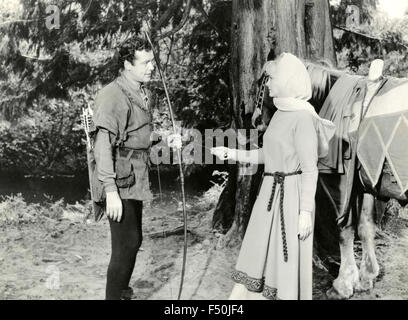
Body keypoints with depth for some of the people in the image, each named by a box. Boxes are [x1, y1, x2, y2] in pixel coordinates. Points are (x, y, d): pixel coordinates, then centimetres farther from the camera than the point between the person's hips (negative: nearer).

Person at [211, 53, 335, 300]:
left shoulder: (303, 117, -14)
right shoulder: (281, 113, 11)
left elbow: (310, 170, -15)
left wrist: (305, 212, -17)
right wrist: (230, 153, 15)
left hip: (292, 194, -9)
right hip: (271, 193, 9)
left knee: (287, 260, 5)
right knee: (258, 255, 14)